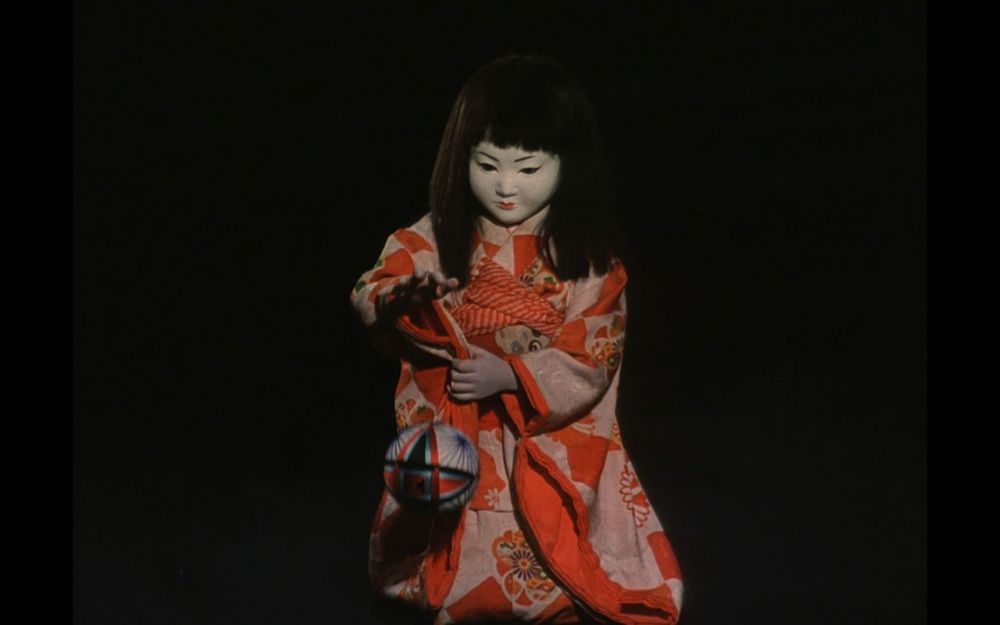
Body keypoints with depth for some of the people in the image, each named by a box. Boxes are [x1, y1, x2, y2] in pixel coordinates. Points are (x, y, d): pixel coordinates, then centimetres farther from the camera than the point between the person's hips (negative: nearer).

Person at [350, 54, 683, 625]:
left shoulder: (588, 256, -7)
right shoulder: (439, 238, -4)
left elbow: (591, 359, -12)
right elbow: (371, 294, -17)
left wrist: (509, 375, -26)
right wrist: (404, 299, -39)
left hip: (553, 441, -1)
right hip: (456, 440, 1)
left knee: (556, 576, -4)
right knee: (460, 570, 8)